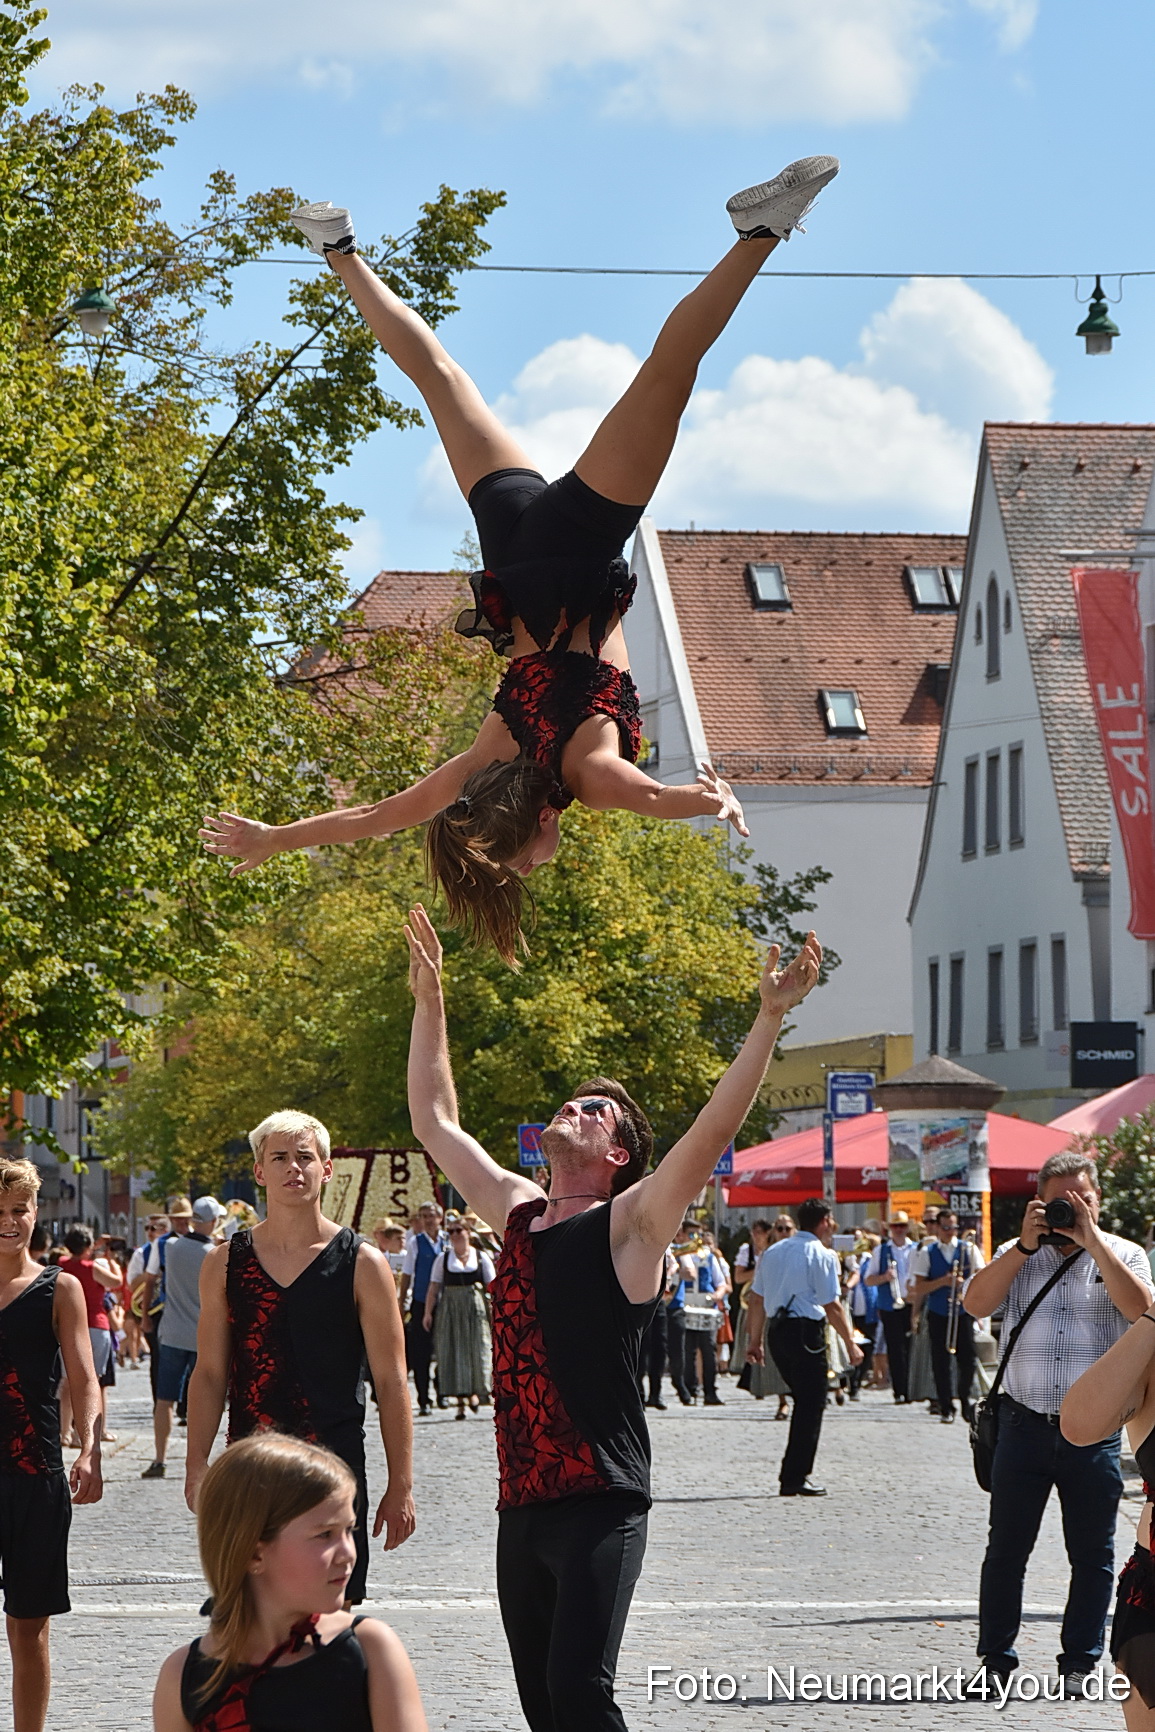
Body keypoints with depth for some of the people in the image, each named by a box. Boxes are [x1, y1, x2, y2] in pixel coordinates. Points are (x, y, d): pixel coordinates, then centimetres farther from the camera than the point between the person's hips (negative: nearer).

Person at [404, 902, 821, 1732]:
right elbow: (436, 1122, 25)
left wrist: (770, 1019, -24)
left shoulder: (629, 1225, -3)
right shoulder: (516, 1210, 15)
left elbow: (713, 1132, -17)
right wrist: (429, 1000, 25)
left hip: (600, 1505, -7)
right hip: (522, 1501, 7)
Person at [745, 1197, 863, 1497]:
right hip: (806, 1332, -8)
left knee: (804, 1401, 19)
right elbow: (832, 1306, -12)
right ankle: (794, 1479, -3)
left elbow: (757, 1298, 15)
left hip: (776, 1330, 8)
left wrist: (754, 1339, 21)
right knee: (811, 1405, -1)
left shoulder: (773, 1252, 14)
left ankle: (794, 1474, 17)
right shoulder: (822, 1255, -8)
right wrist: (850, 1343, -6)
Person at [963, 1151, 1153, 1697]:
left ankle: (1080, 1662, 12)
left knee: (1092, 1554, 3)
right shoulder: (1018, 1254, 10)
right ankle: (995, 1661, 11)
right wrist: (1026, 1244, -11)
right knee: (1006, 1549, 3)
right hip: (1025, 1425, 1)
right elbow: (977, 1303, -6)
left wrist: (1092, 1240, -15)